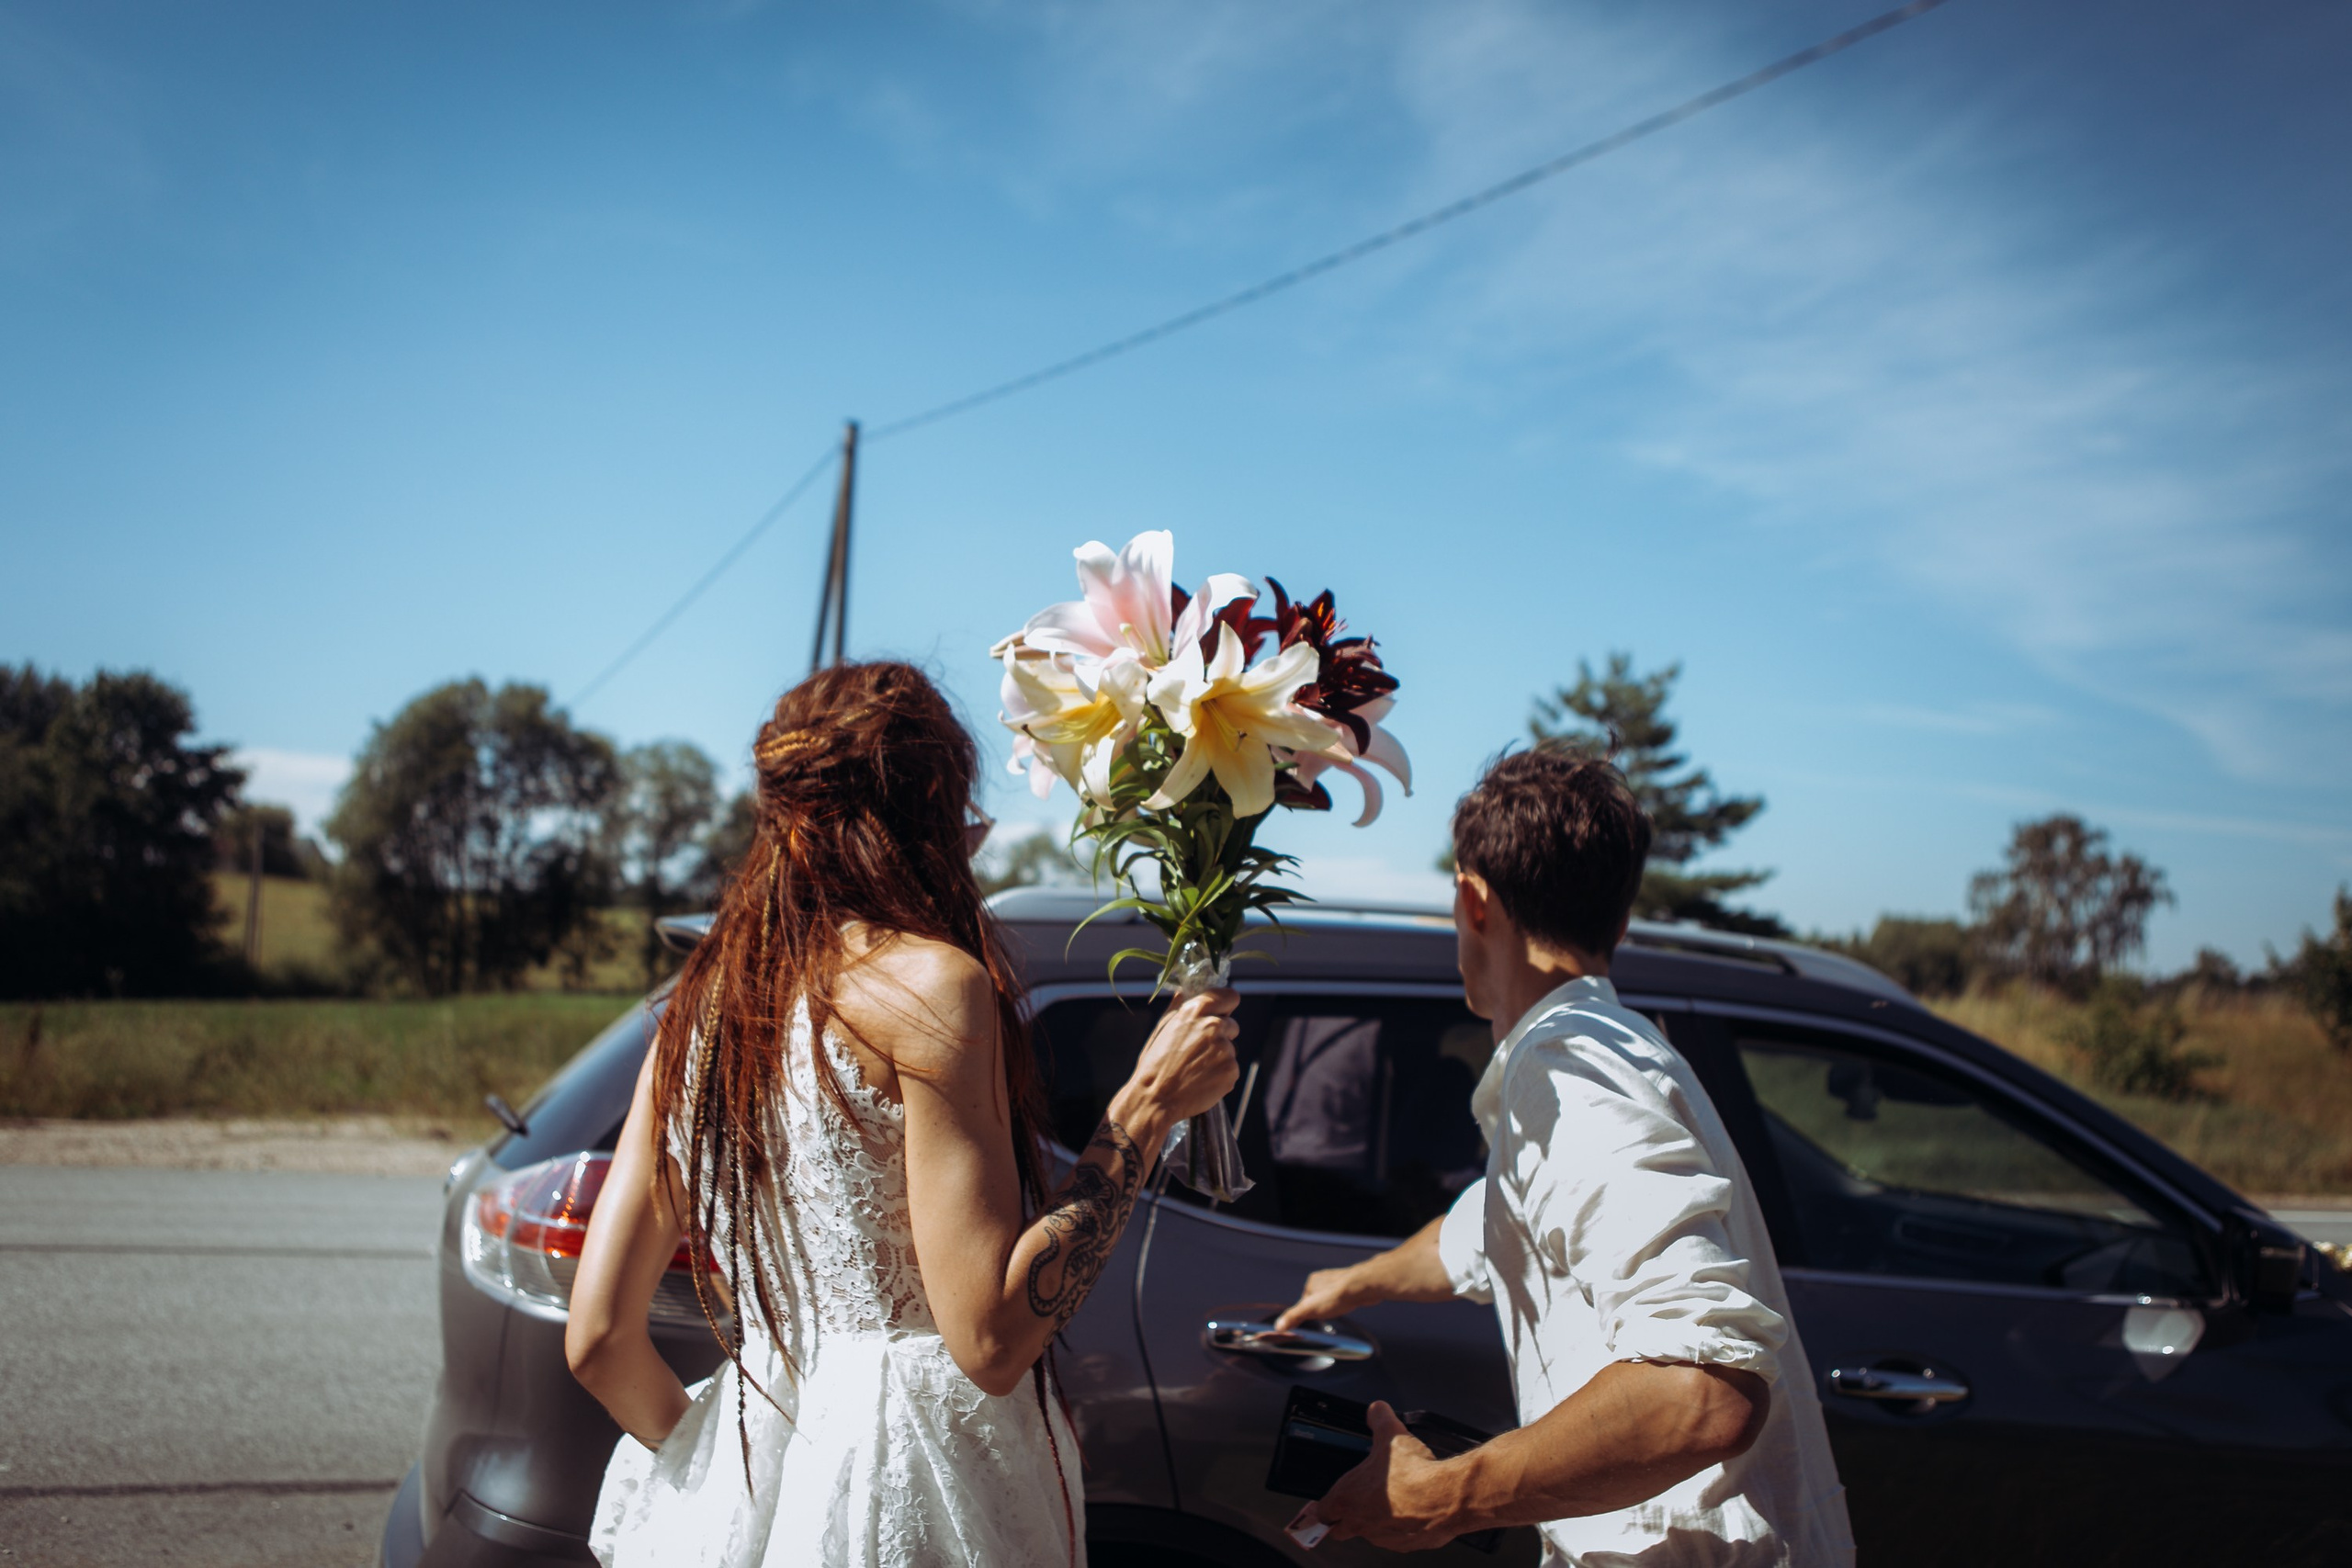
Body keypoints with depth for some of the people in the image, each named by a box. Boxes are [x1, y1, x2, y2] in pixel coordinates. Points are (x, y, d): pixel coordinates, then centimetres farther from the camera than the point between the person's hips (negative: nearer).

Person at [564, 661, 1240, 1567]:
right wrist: (1146, 1107, -12)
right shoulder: (928, 981, -14)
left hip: (739, 1495, 6)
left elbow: (598, 1334, 3)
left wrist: (712, 1462, 18)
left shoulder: (702, 1002, 6)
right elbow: (989, 1337, -18)